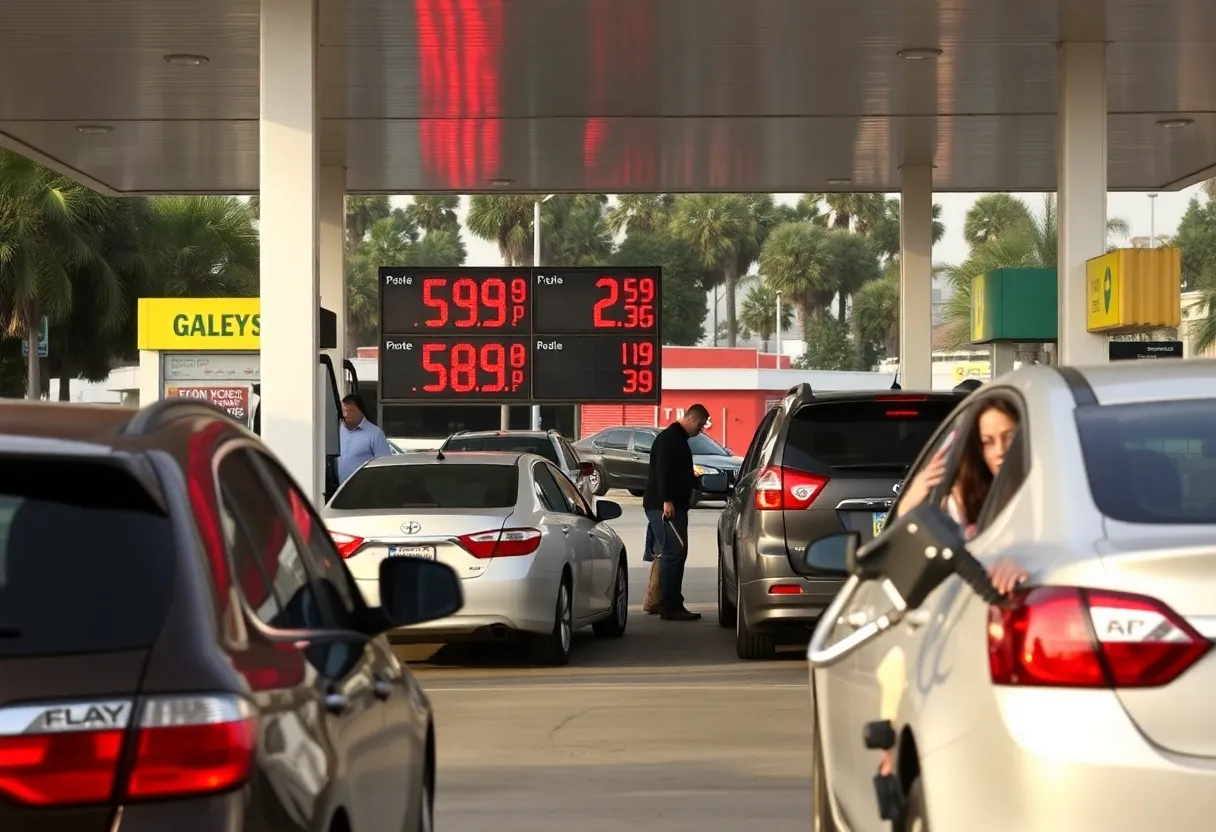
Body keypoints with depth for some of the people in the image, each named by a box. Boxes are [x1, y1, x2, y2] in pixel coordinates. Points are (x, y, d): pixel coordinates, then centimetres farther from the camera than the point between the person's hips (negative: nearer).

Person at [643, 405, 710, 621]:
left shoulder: (679, 439, 21)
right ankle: (669, 606, -16)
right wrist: (667, 500, -29)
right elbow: (663, 470, -22)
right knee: (673, 552, -14)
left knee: (676, 553, 11)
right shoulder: (669, 438, -12)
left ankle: (673, 604, 15)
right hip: (664, 505, -11)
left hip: (674, 505, 11)